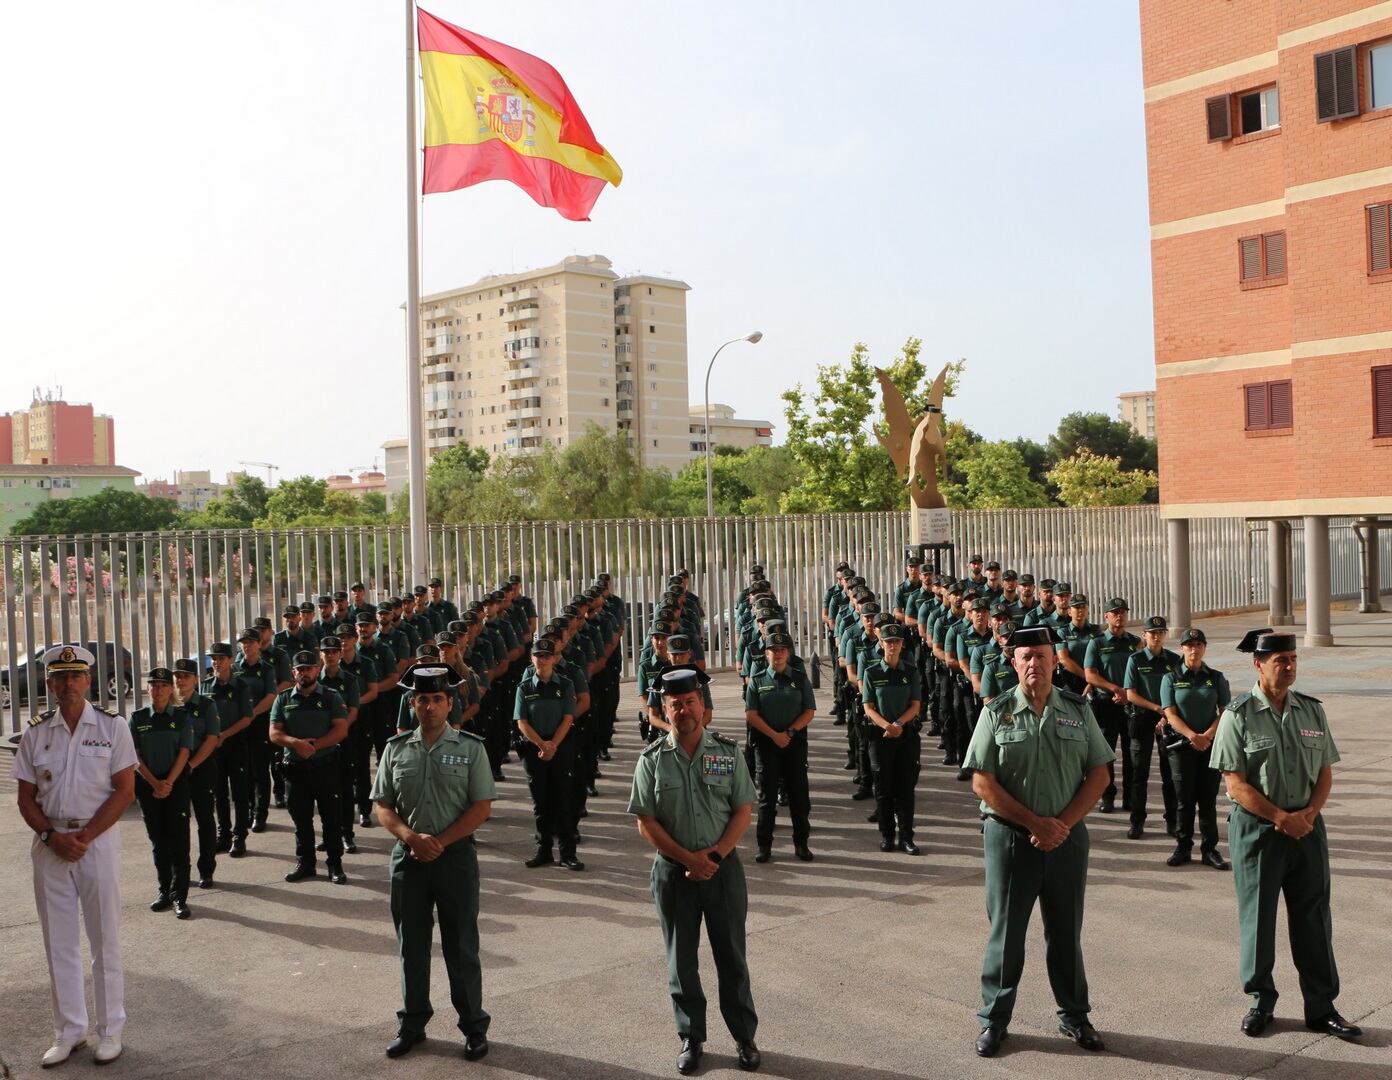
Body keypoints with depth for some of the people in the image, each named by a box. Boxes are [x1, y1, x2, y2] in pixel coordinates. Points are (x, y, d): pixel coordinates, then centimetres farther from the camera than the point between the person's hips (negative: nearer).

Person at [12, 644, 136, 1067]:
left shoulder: (112, 726, -2)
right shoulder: (35, 732, 6)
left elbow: (125, 790, -5)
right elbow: (26, 797, 6)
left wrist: (84, 837, -13)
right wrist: (52, 837, -9)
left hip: (99, 839, -3)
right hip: (49, 842, 3)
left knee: (105, 939, 4)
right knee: (59, 941, 9)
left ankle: (110, 1030, 15)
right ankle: (68, 1031, 21)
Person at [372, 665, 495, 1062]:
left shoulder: (470, 747, -4)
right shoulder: (396, 748, 4)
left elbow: (482, 807, -7)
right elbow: (382, 805, 4)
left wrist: (440, 842, -15)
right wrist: (412, 838, -13)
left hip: (456, 855, -2)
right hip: (407, 855, 3)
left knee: (461, 946, 6)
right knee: (411, 944, 13)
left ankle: (474, 1026, 19)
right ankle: (412, 1022, 28)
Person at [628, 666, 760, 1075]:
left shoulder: (728, 752, -3)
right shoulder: (653, 759, -5)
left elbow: (744, 811, -3)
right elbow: (646, 822, -6)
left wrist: (715, 854, -14)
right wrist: (688, 858, -13)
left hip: (724, 868, 0)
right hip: (673, 871, 0)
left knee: (732, 956, 10)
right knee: (681, 960, 11)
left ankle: (745, 1036, 24)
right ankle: (691, 1038, 25)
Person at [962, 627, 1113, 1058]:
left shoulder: (1078, 710, 3)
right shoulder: (997, 712, -4)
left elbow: (1098, 773, 2)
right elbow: (982, 781, -8)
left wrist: (1063, 823, -10)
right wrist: (1035, 823, -12)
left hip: (1067, 836, 2)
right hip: (1010, 836, -2)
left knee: (1066, 930, 13)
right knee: (1006, 930, 6)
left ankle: (1074, 1016, 29)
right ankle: (994, 1019, 19)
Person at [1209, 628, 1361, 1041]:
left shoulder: (1312, 710, 5)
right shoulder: (1238, 715, -9)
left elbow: (1325, 771, 7)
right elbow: (1235, 782, -11)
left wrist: (1308, 813, -9)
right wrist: (1282, 818, -14)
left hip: (1307, 826, 4)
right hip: (1256, 829, -3)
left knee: (1313, 917, 8)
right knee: (1257, 916, 7)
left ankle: (1322, 1008, 19)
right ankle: (1260, 1001, 23)